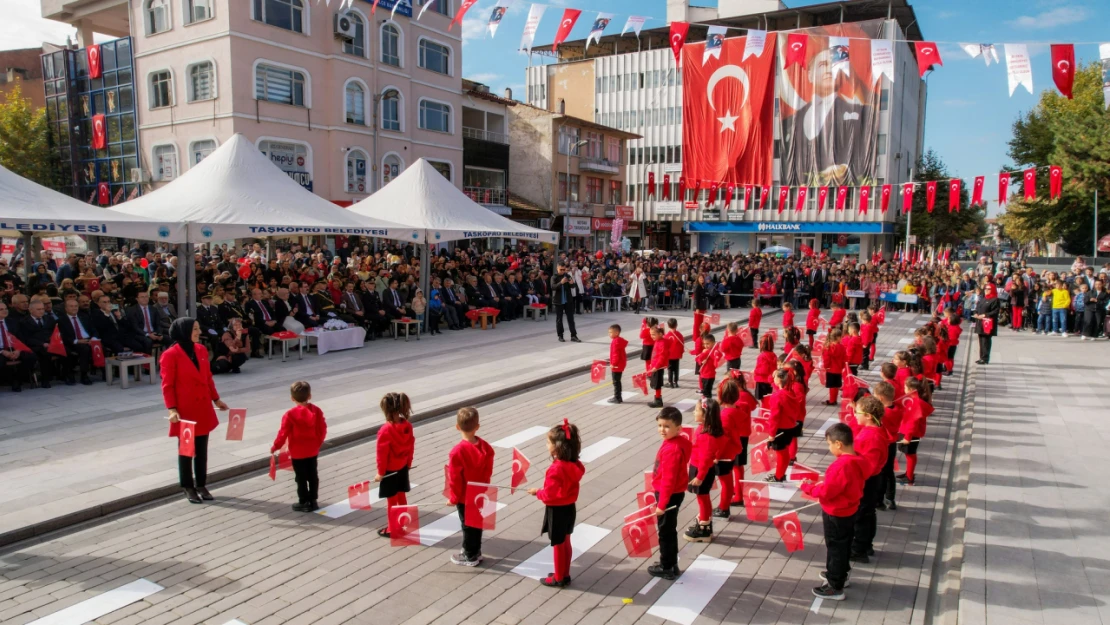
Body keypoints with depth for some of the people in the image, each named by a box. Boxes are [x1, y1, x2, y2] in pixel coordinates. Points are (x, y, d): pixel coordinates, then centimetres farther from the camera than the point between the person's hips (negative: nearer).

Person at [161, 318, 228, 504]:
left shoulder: (201, 350, 6)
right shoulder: (171, 355, -13)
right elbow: (167, 385, -12)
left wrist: (216, 399, 14)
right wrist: (172, 409, -19)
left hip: (203, 408, 6)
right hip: (184, 410, -6)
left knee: (202, 449, 12)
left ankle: (201, 485, 24)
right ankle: (188, 487, 21)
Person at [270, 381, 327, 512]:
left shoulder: (290, 414, -18)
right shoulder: (316, 410, -6)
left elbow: (283, 433, -13)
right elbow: (322, 429, 0)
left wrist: (275, 447, 1)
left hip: (297, 452, -4)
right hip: (313, 450, 4)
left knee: (301, 477, 7)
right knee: (313, 475, 14)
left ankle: (304, 502, 13)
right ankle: (313, 501, 20)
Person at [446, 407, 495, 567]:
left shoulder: (457, 452, -27)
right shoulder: (486, 447, -11)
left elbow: (455, 478, -18)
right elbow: (488, 472, 1)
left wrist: (454, 498, -5)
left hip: (464, 496, -5)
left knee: (467, 525, 11)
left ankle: (470, 556, 24)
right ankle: (475, 551, 36)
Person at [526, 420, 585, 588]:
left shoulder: (556, 469, -29)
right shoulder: (575, 465, -4)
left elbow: (549, 496, -24)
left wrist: (537, 492, -6)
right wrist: (543, 491, 9)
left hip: (557, 511, -8)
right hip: (569, 508, 8)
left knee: (558, 545, 9)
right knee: (566, 543, 20)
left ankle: (558, 579, 24)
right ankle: (565, 575, 34)